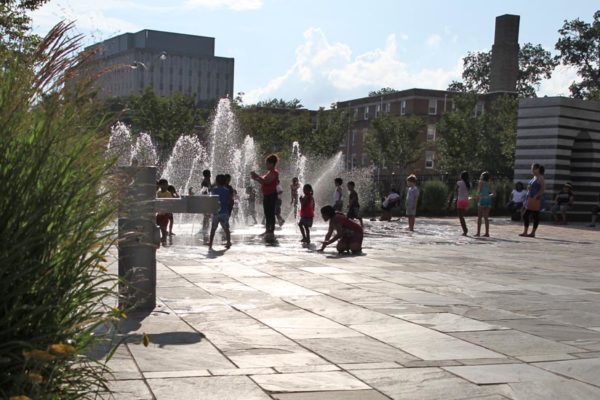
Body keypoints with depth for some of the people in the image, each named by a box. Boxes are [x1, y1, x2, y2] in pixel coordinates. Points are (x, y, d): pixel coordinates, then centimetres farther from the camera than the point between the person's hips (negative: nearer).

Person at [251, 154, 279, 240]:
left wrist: (257, 176, -18)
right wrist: (256, 178, 7)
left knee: (271, 214, -9)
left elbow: (266, 181, -23)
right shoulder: (269, 172, 18)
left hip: (271, 195, -10)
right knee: (267, 214, 14)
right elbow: (263, 182, 20)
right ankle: (267, 230, 22)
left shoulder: (274, 173, -12)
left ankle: (272, 231, -7)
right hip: (266, 195, 10)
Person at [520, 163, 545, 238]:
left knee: (535, 216, -2)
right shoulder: (534, 177, 17)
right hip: (529, 198, 9)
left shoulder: (540, 178, -9)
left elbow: (543, 188, -16)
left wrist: (536, 196, -22)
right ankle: (525, 232, 10)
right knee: (525, 215, 6)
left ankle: (533, 233, 2)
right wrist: (528, 188, 4)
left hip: (536, 199, -9)